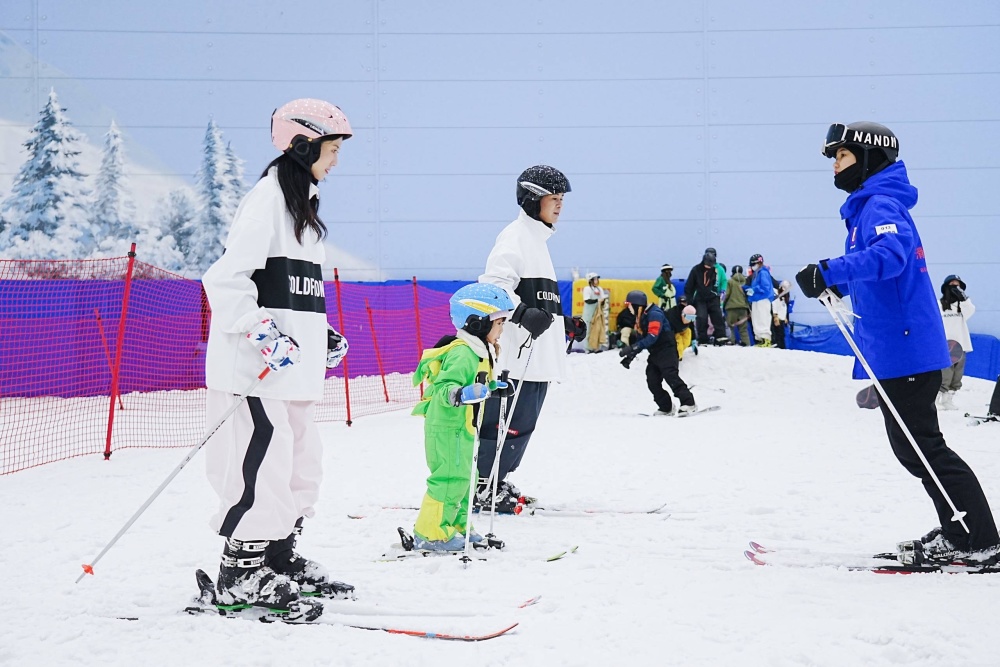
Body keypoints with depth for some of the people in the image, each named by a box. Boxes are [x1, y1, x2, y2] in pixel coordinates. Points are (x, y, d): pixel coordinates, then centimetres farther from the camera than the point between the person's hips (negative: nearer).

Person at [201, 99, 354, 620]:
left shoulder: (301, 202, 20)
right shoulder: (267, 198, -12)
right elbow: (225, 280, -20)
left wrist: (321, 334, 21)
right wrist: (263, 334, -25)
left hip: (291, 362, 10)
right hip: (255, 363, -10)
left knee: (301, 460, 15)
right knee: (265, 460, -12)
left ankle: (280, 558, 27)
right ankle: (241, 575, -4)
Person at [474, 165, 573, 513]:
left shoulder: (537, 238, 24)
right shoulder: (516, 236, -8)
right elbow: (495, 284, -20)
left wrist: (563, 323, 31)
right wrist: (522, 313, -32)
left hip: (537, 353, 10)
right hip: (518, 351, -10)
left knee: (523, 421, 12)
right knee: (508, 420, -11)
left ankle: (496, 481, 20)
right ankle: (482, 487, -6)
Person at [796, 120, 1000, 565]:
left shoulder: (882, 206, -14)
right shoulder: (867, 207, 18)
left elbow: (890, 254, -34)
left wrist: (829, 272, -39)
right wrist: (829, 282, 18)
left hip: (906, 348, -11)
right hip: (895, 349, 11)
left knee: (920, 445, -7)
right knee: (912, 446, 15)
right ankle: (959, 532, 22)